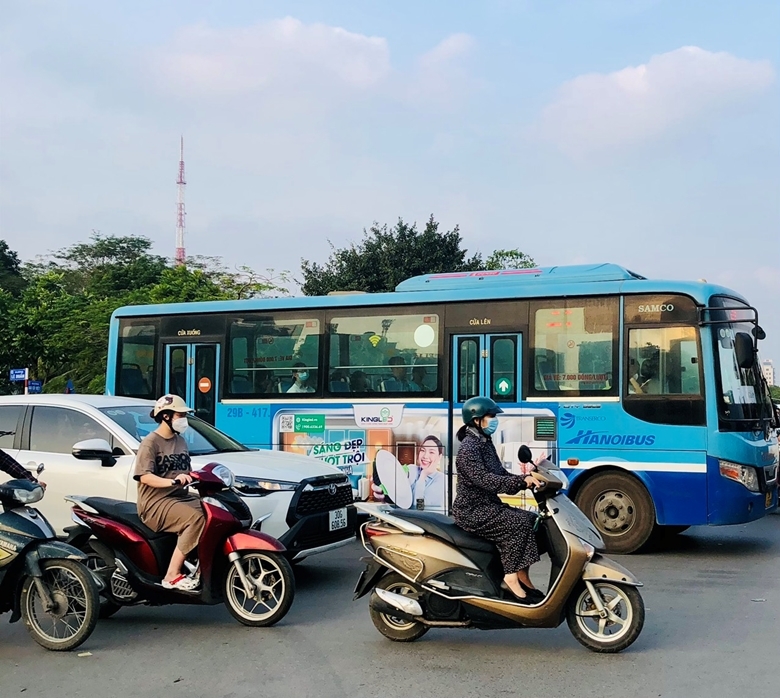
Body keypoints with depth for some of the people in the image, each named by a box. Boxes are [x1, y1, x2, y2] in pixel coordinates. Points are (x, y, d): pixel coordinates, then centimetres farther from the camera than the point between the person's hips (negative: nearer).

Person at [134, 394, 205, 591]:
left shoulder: (180, 441, 19)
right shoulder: (150, 443, -6)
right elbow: (145, 477, -18)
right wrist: (172, 481, -30)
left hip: (180, 497, 8)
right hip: (156, 503, -7)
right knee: (196, 518, -32)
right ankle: (172, 575, -28)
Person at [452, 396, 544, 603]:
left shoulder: (485, 443, 13)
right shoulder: (468, 448, -16)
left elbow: (501, 475, 12)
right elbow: (485, 479, -28)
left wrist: (528, 478, -5)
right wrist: (522, 481, -33)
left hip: (488, 505, 10)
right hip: (471, 511, -10)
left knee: (532, 520, -2)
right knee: (518, 524, -23)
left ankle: (522, 576, -2)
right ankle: (512, 578, -16)